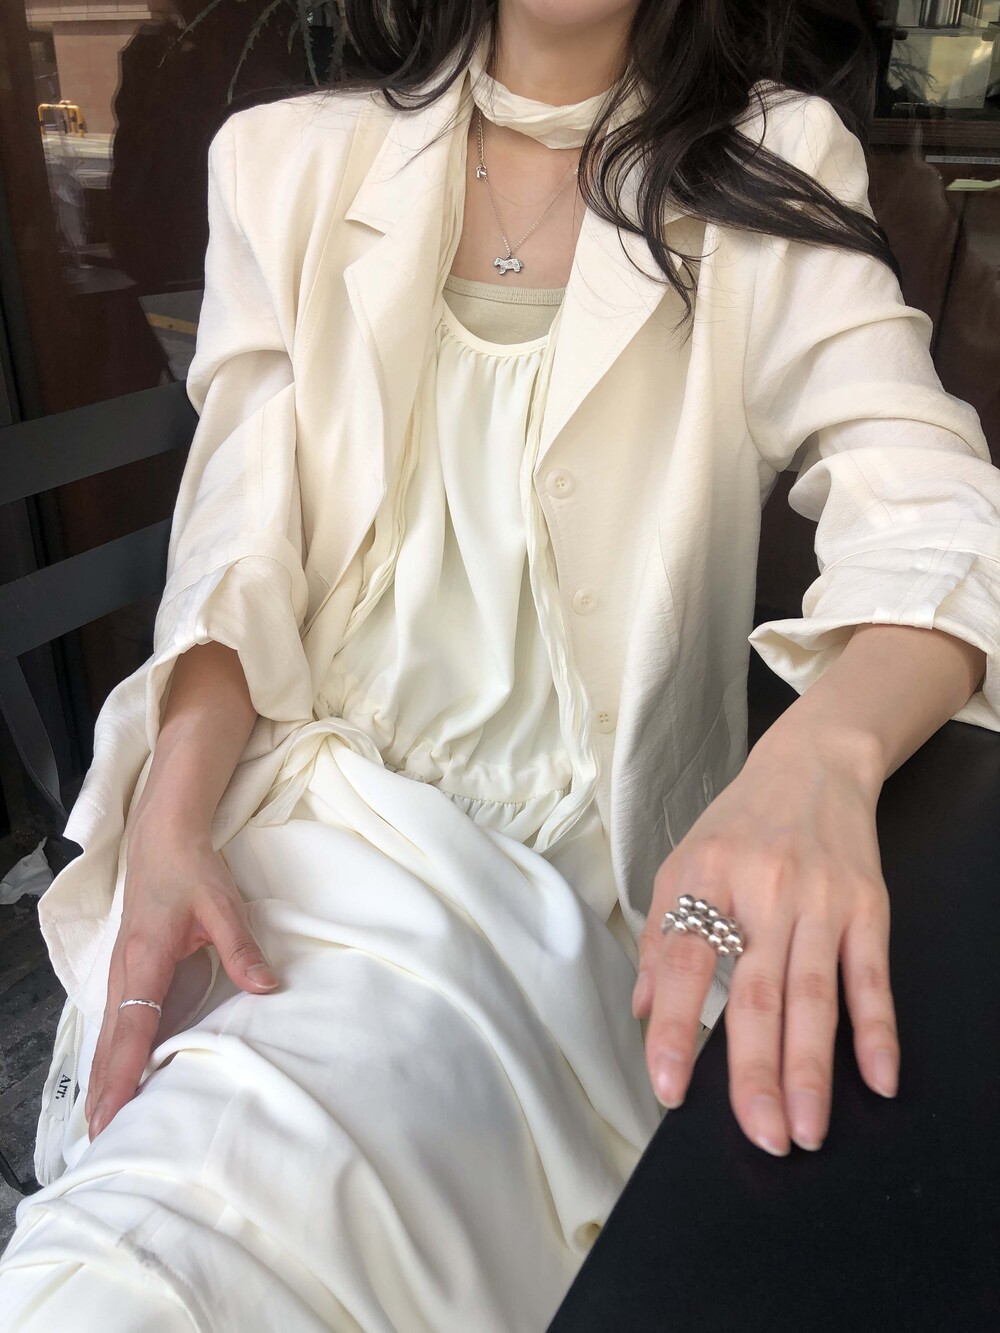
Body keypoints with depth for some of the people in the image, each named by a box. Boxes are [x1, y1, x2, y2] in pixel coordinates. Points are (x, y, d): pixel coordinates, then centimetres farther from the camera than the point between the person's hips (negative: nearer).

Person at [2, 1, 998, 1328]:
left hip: (560, 860, -1)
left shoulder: (774, 169, 4)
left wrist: (821, 752, -31)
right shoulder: (292, 161, 10)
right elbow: (243, 554, 3)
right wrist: (170, 823, -14)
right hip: (287, 809, 3)